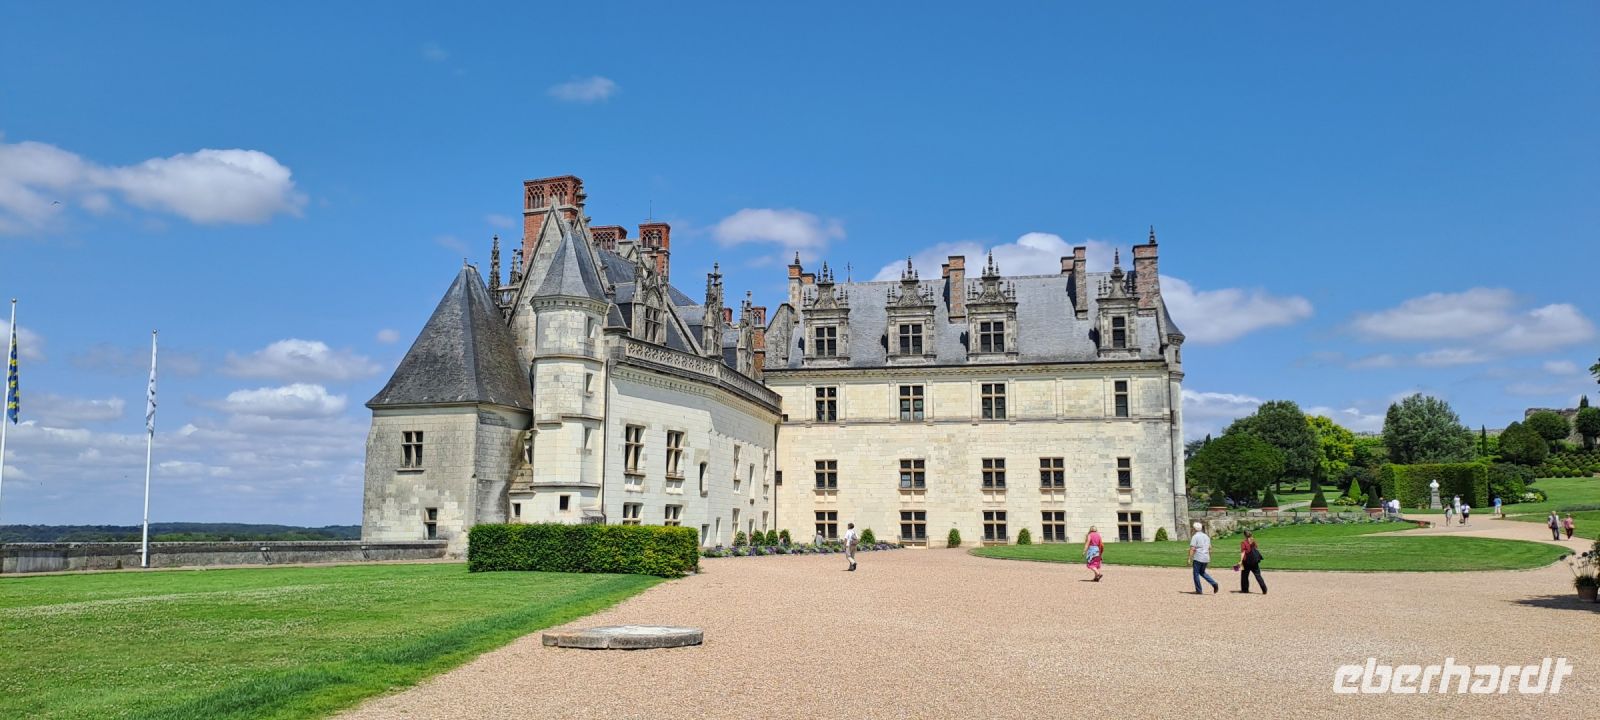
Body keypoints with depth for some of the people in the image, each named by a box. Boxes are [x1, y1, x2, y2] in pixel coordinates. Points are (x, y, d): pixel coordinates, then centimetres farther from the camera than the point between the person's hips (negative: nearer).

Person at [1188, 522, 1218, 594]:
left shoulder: (1195, 537, -9)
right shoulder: (1206, 536, 12)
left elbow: (1192, 549, -15)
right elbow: (1209, 548, 16)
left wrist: (1189, 559, -13)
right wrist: (1209, 559, 23)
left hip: (1198, 558, -7)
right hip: (1206, 558, 7)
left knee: (1196, 573, 5)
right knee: (1202, 572, 21)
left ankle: (1199, 591, 6)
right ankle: (1214, 584, 4)